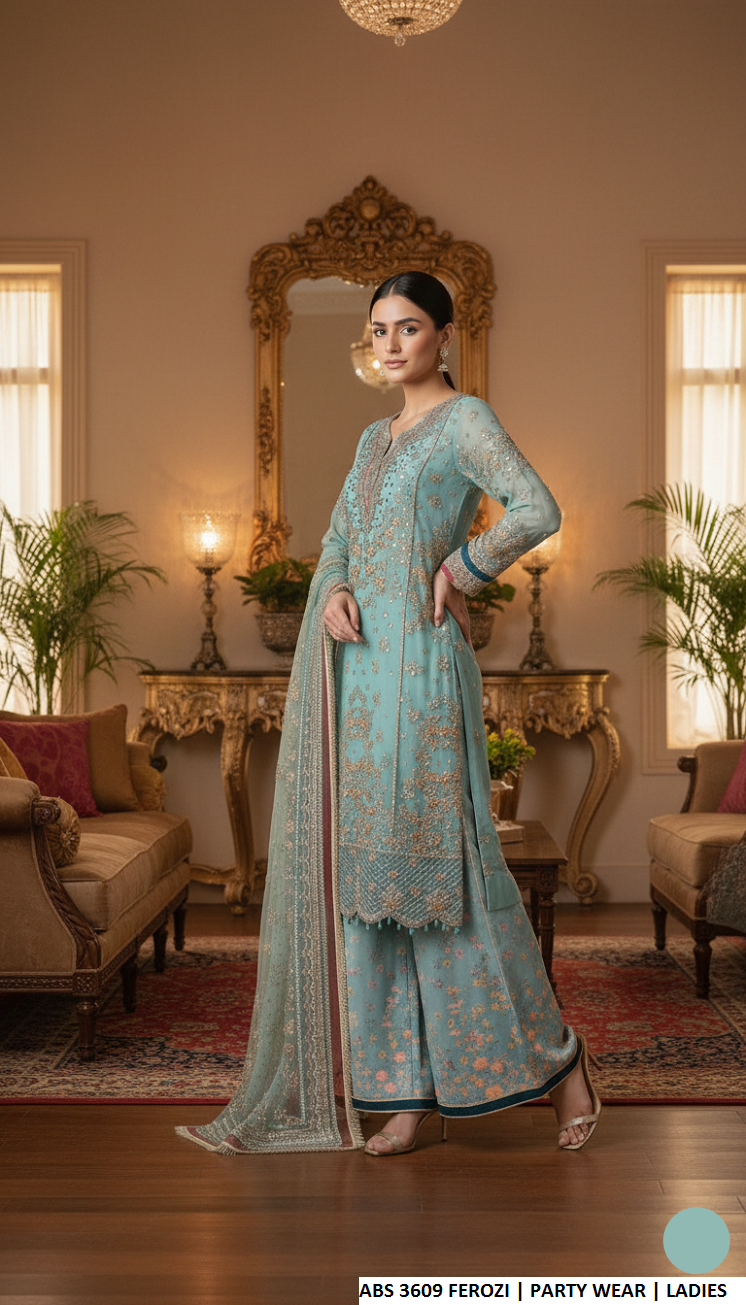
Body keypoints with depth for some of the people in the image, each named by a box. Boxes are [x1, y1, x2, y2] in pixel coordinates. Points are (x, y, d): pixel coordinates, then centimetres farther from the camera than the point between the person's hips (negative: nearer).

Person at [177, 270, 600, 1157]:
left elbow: (538, 511, -18)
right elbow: (337, 539, 15)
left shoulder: (466, 420, -3)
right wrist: (333, 591, -6)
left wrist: (461, 572, -8)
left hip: (418, 661, -8)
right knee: (365, 871, 4)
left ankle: (553, 1052, 11)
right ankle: (404, 1087, 10)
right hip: (355, 666, 8)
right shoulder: (375, 438, 21)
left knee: (434, 859, -6)